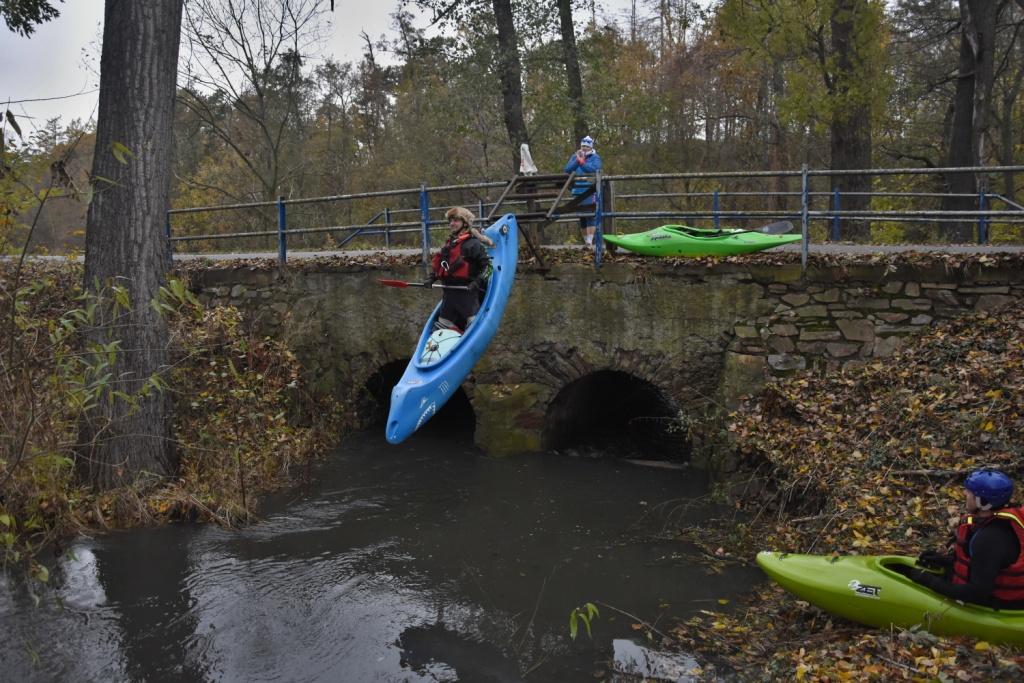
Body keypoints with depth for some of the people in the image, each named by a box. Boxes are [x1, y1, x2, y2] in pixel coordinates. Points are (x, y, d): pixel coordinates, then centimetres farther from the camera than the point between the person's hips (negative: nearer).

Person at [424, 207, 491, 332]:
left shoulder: (472, 243, -6)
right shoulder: (449, 243, 19)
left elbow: (487, 264, -8)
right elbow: (438, 262, 27)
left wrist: (478, 281, -19)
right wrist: (432, 278, 11)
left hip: (467, 291, -8)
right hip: (449, 291, 8)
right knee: (442, 324, 11)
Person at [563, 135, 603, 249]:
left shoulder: (595, 157, -1)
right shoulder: (575, 156, 12)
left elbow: (594, 169, -20)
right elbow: (567, 169, -1)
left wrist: (581, 161, -15)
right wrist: (577, 160, -12)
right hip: (577, 191, 5)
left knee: (591, 217, -12)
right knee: (582, 218, 11)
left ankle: (590, 242, -14)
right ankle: (586, 241, 21)